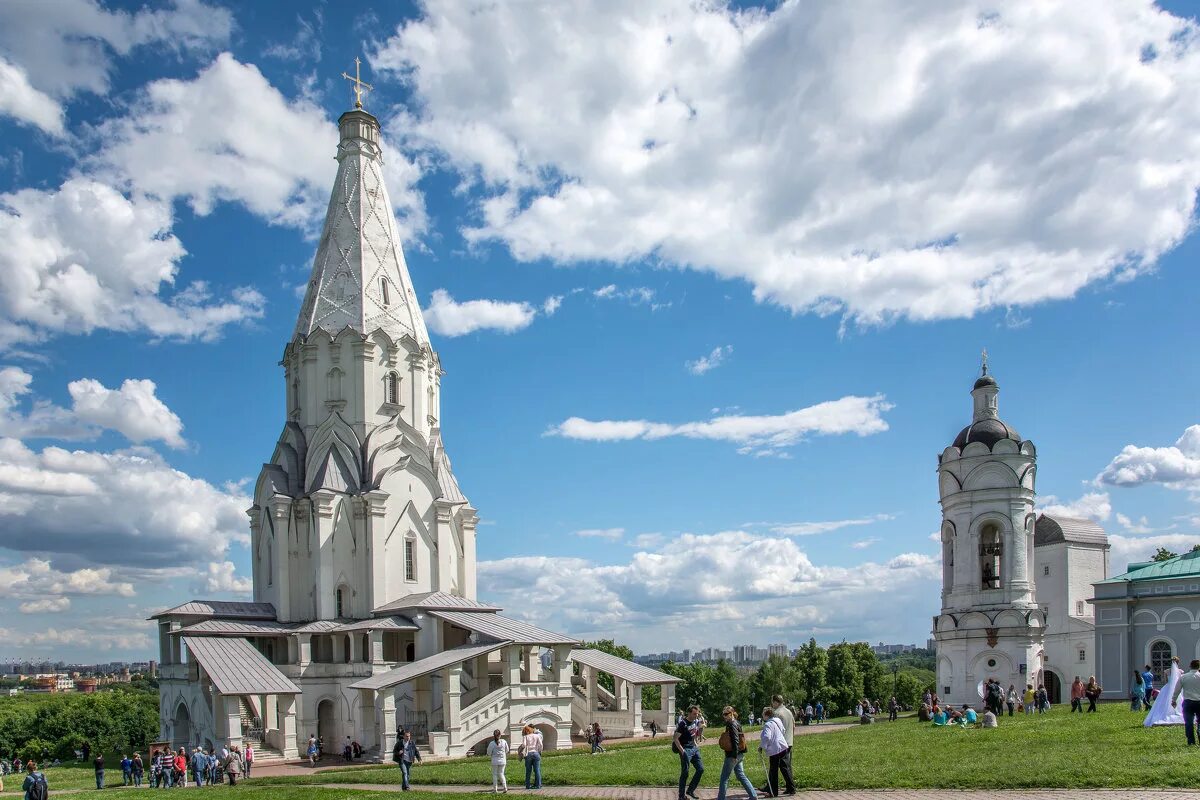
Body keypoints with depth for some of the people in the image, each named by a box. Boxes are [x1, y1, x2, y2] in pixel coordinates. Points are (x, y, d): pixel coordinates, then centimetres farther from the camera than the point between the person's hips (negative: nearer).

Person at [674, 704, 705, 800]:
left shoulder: (696, 721, 6)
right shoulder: (683, 723, -16)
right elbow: (675, 739, -17)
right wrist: (682, 751, -19)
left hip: (694, 748, 7)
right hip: (686, 749, -7)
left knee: (700, 769, 6)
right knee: (685, 773, -2)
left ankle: (690, 790, 20)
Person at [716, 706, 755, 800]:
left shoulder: (732, 724, -15)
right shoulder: (737, 723, 13)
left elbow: (735, 741, -22)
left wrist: (734, 756, -23)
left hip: (732, 755, -9)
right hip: (739, 754, 9)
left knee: (724, 778, 0)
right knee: (741, 775, 14)